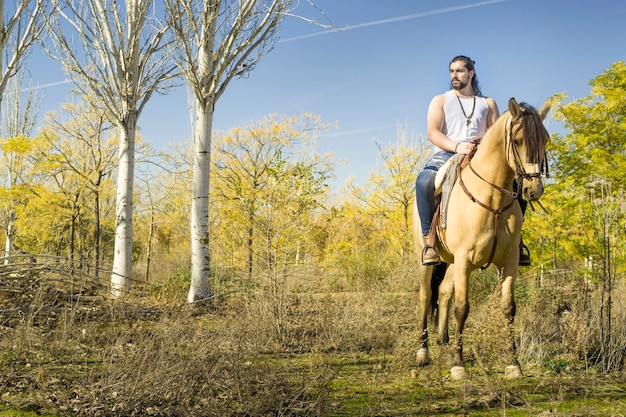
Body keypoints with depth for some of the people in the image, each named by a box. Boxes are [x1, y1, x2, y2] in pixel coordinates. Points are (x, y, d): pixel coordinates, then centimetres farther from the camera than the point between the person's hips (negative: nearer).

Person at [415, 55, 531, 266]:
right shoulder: (440, 101, 15)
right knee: (424, 181, -36)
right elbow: (433, 132, -1)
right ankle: (428, 238, -28)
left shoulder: (488, 103, 20)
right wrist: (457, 146, -19)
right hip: (446, 154, -2)